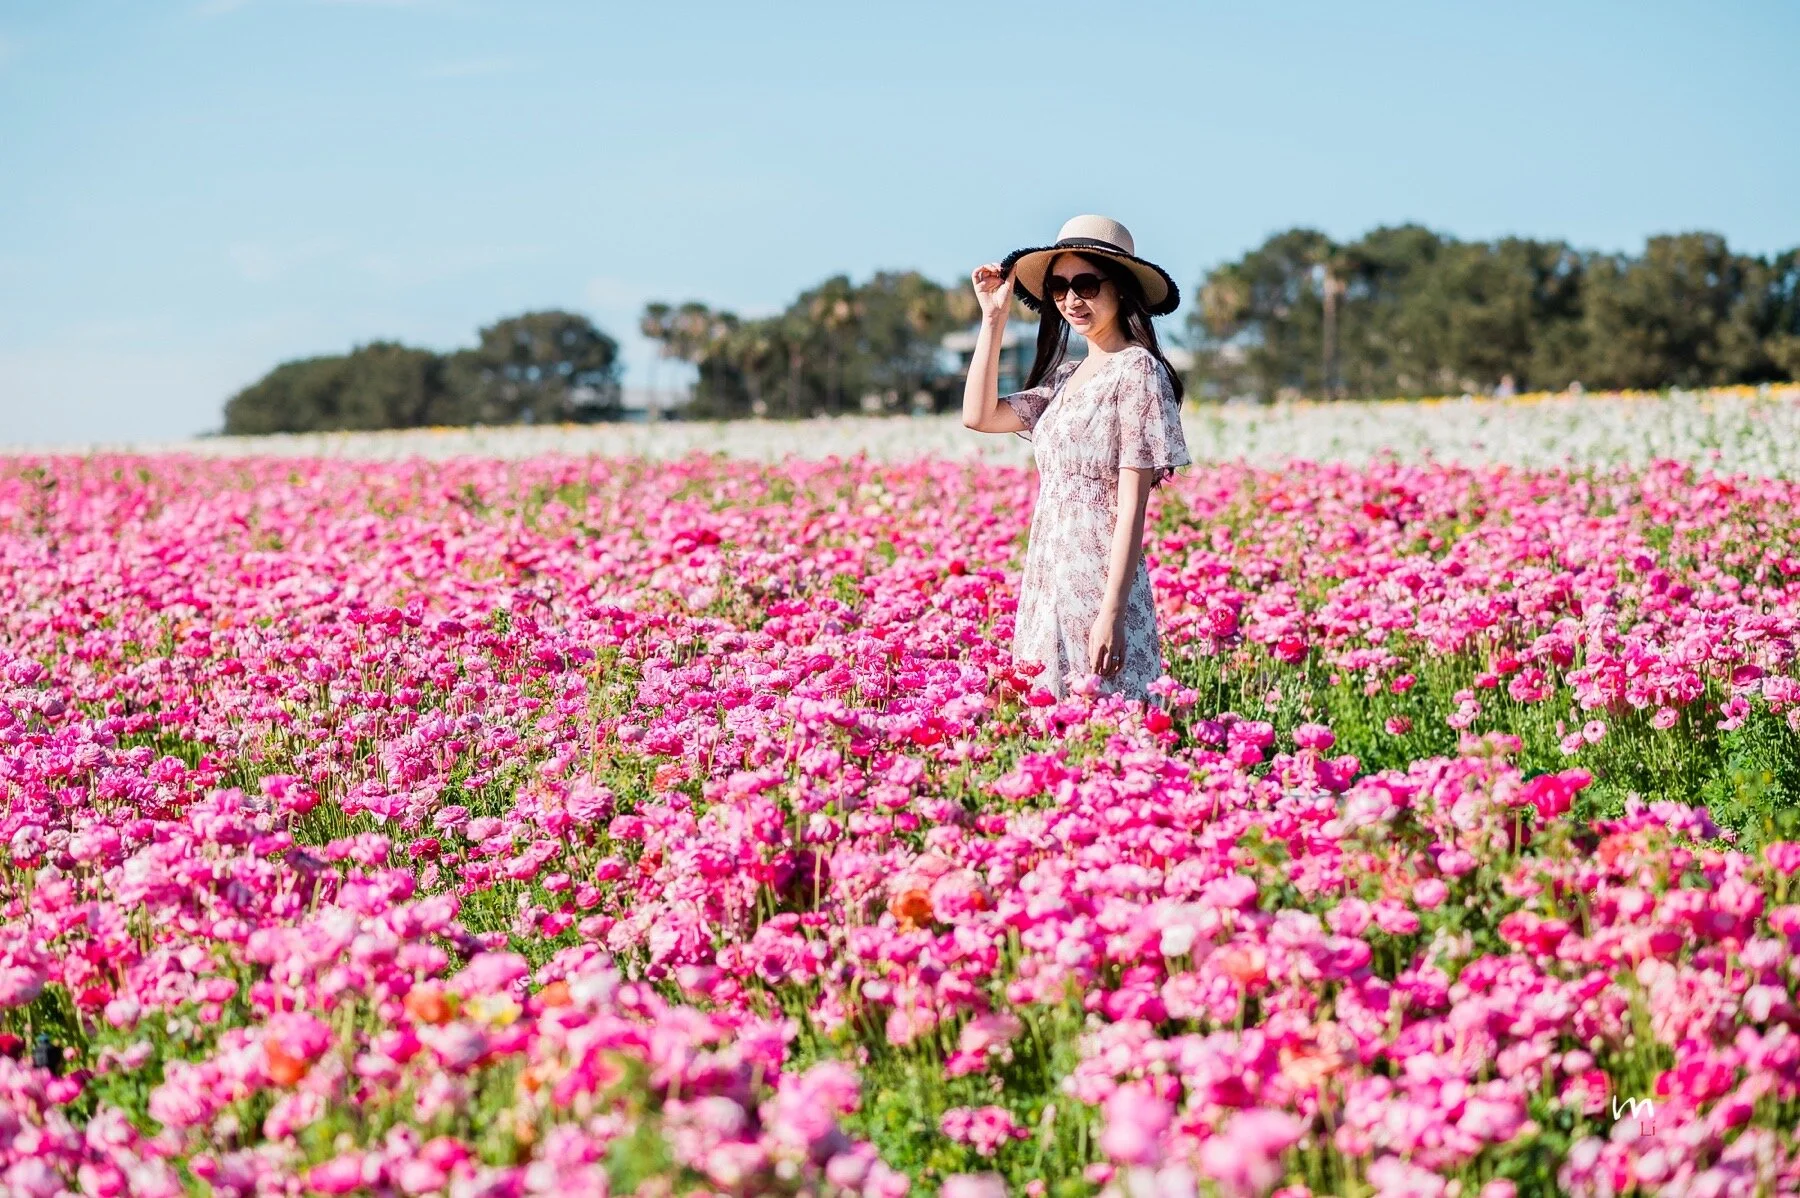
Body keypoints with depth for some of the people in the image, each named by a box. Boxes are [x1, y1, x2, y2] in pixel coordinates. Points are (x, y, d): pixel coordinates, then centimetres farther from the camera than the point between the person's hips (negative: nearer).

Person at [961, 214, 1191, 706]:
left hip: (1098, 587, -8)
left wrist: (1112, 614, -19)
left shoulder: (1137, 371, -10)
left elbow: (1133, 506, -14)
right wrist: (994, 316, 7)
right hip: (1048, 588, 8)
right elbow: (979, 415, 8)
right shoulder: (1066, 376, 14)